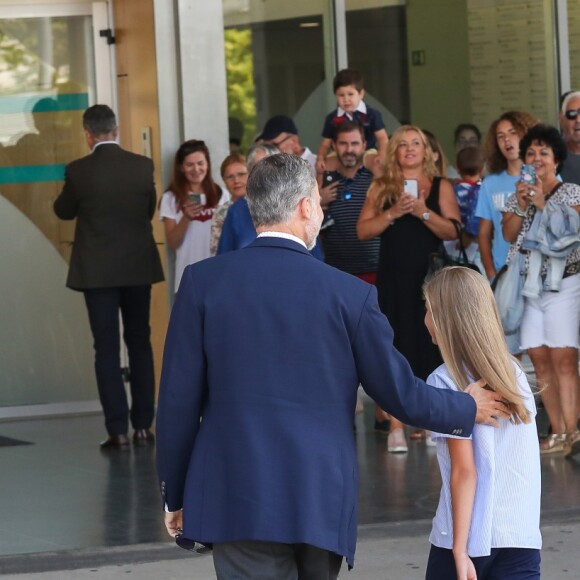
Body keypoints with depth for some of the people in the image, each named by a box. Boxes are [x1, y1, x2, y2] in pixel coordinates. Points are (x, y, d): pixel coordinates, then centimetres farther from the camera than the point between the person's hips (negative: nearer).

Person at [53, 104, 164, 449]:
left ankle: (118, 430, -3)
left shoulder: (79, 170, -12)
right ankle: (143, 425, 14)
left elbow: (64, 211, 4)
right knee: (140, 344, 13)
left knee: (107, 349, 1)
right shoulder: (143, 166, -5)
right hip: (139, 266, 2)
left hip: (97, 271, -2)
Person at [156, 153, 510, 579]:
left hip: (238, 499, -1)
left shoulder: (204, 281, -3)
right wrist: (468, 409, 24)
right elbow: (399, 392, 4)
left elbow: (178, 399, -2)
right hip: (322, 501, 1)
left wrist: (176, 496, 9)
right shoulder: (350, 294, -3)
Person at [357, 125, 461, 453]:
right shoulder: (382, 187, 7)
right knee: (397, 350, -2)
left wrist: (424, 213, -16)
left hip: (430, 278, 0)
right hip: (394, 279, 0)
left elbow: (453, 231, -3)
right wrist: (392, 213, -14)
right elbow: (363, 231, -1)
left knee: (431, 348, 0)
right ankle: (397, 427, -2)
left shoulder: (441, 187, 6)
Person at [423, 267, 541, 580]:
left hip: (469, 540, -4)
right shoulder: (514, 373, 8)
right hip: (522, 540, 4)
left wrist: (460, 552, -12)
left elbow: (464, 471, -12)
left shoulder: (446, 381, -8)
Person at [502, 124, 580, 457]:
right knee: (540, 358, 0)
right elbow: (509, 235, 5)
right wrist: (521, 207, -8)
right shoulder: (519, 196, 15)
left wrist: (544, 205, -14)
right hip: (530, 285, 5)